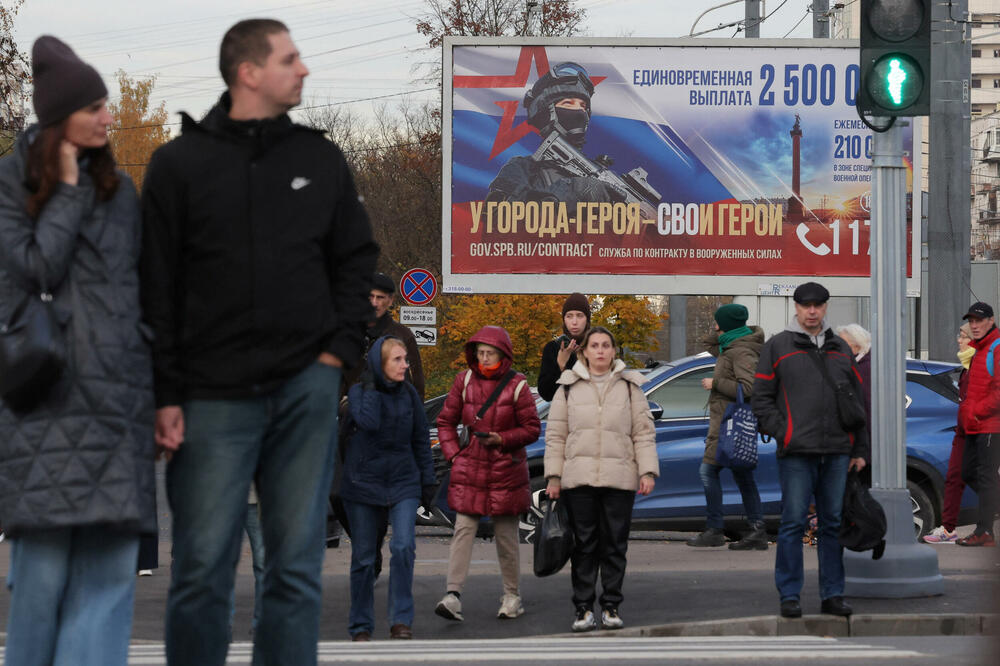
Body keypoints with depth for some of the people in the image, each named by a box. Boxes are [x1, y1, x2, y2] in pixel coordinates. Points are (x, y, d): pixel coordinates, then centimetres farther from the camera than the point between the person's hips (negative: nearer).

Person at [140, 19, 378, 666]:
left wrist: (341, 346, 3)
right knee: (203, 569, -3)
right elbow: (157, 289, 0)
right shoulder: (179, 164, 2)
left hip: (305, 388, 3)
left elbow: (356, 259, 16)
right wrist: (165, 394, -5)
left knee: (297, 566, 4)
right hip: (214, 396, -2)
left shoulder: (321, 158, 11)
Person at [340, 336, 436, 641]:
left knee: (403, 547, -17)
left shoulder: (408, 393, 4)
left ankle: (401, 621, -12)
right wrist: (371, 386, -16)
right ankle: (361, 627, 15)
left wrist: (427, 479, 10)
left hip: (403, 481, 2)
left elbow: (421, 439, 12)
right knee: (363, 557, 4)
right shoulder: (358, 391, -5)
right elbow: (368, 422, -25)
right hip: (363, 482, -2)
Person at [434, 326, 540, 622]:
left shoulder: (517, 386, -3)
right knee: (463, 529, -8)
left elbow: (532, 429, -1)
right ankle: (453, 595, -15)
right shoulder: (464, 381, 5)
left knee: (506, 534, 6)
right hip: (470, 468, 2)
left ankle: (512, 596, 19)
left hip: (506, 469, -2)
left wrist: (501, 439, -15)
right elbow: (446, 421, 13)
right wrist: (453, 453, 0)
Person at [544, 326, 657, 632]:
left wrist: (647, 471, -1)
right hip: (579, 479, 0)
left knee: (615, 544, 2)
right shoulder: (569, 387, 10)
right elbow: (555, 435, 9)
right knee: (584, 544, 0)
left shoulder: (629, 386, 11)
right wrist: (553, 477, 3)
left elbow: (644, 432, 9)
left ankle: (611, 607, 10)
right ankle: (584, 609, 4)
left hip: (619, 479, 0)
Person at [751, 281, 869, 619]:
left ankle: (833, 594, 11)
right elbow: (761, 398, 3)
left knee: (833, 524, 6)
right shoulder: (777, 347, 6)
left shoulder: (841, 349, 17)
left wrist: (860, 449, 12)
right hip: (797, 452, -4)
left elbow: (857, 400, 18)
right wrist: (781, 434, -8)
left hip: (837, 452, 4)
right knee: (793, 523, -4)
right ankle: (789, 595, 0)